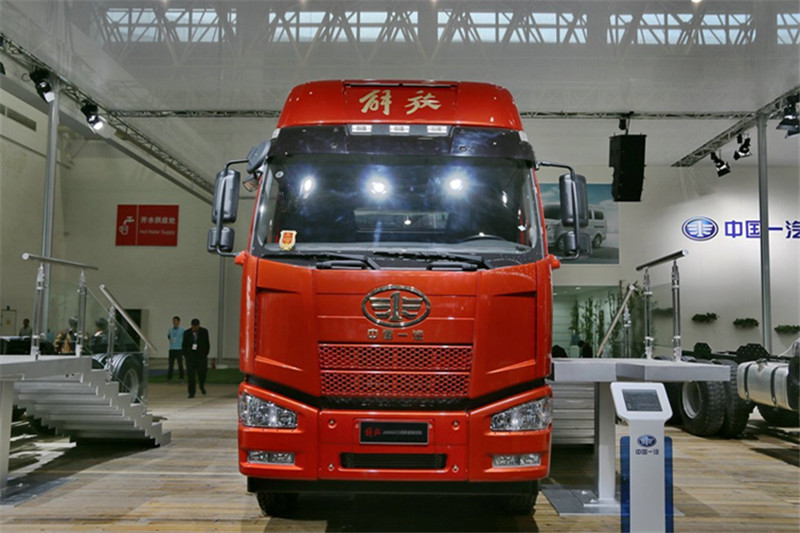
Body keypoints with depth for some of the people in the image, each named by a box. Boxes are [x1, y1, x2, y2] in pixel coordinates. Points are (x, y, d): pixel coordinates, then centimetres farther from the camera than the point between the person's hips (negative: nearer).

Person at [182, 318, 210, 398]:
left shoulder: (204, 332, 0)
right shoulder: (187, 333, 1)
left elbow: (207, 344, 6)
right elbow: (184, 345, 8)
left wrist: (206, 354, 2)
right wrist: (185, 356, 1)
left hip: (201, 356, 0)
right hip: (190, 356, 0)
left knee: (202, 373, -7)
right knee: (190, 375, -4)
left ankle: (201, 386, 25)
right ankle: (191, 393, 3)